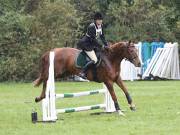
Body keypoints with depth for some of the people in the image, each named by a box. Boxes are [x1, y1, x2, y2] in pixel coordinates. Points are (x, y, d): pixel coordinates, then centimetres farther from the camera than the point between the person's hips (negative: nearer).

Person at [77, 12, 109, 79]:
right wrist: (101, 46, -21)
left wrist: (106, 45, -2)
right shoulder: (91, 27, -23)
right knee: (94, 60, -21)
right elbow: (93, 39, -24)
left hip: (92, 44, 10)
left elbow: (102, 37, 10)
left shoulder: (101, 26, 3)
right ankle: (82, 72, -23)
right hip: (86, 44, -10)